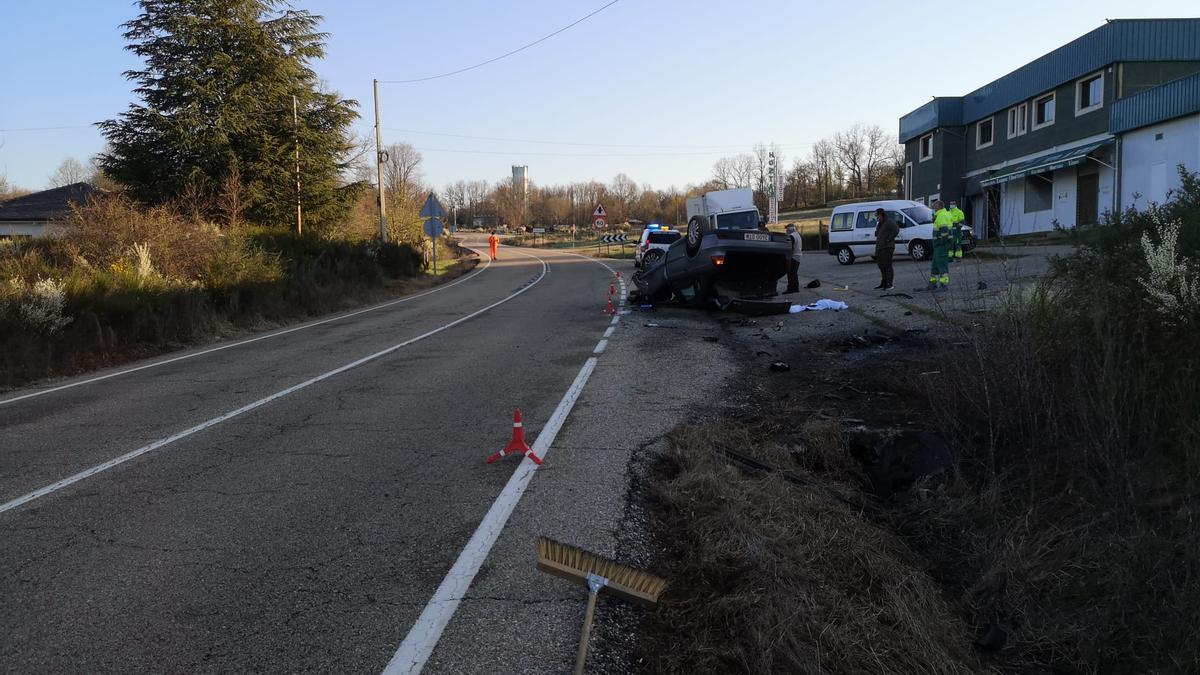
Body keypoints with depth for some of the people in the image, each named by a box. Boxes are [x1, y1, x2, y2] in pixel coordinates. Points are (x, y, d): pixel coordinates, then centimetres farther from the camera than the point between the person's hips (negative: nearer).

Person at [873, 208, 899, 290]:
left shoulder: (889, 222, -11)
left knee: (887, 266, -9)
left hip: (887, 247, -10)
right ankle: (883, 284, 20)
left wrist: (889, 239, -22)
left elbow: (896, 230, -24)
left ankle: (889, 284, -7)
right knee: (881, 266, 13)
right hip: (879, 248, 10)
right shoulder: (879, 223, 19)